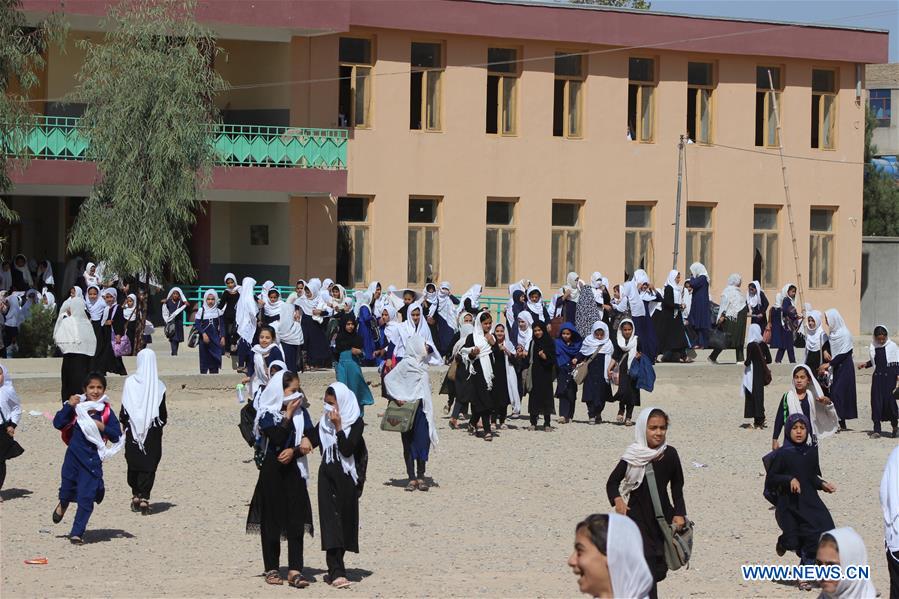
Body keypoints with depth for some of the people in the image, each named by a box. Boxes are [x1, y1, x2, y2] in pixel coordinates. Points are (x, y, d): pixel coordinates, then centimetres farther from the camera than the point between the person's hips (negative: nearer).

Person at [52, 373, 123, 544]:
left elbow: (117, 437, -2)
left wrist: (103, 427, -18)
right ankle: (63, 505, 51)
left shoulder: (107, 412, -2)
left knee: (86, 498, -2)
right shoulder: (76, 407, -1)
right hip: (74, 456, 1)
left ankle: (77, 533, 10)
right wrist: (68, 406, -17)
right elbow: (58, 424, -7)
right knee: (67, 489, 13)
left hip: (93, 460, -1)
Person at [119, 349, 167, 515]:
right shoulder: (158, 385, -8)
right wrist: (162, 422, 16)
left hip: (133, 430, 1)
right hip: (152, 432, -1)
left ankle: (135, 495, 19)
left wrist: (124, 422, 12)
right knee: (149, 465, 3)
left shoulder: (130, 382, -8)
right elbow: (163, 412, -2)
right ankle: (144, 498, -4)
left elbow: (124, 408, -3)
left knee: (134, 464, 15)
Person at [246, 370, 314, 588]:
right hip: (272, 472, -3)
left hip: (294, 471, 3)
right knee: (271, 520, 3)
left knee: (296, 519, -3)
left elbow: (308, 442, 2)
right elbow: (276, 439, -19)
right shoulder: (267, 414, -5)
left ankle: (295, 570, -3)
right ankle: (272, 569, 13)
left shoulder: (301, 412, 5)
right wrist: (288, 415, -16)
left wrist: (294, 451, -15)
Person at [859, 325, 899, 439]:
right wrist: (866, 365, 5)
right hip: (877, 377, 3)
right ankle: (877, 429, 3)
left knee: (890, 400, -7)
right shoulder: (872, 347, 8)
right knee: (876, 402, -1)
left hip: (889, 376, -3)